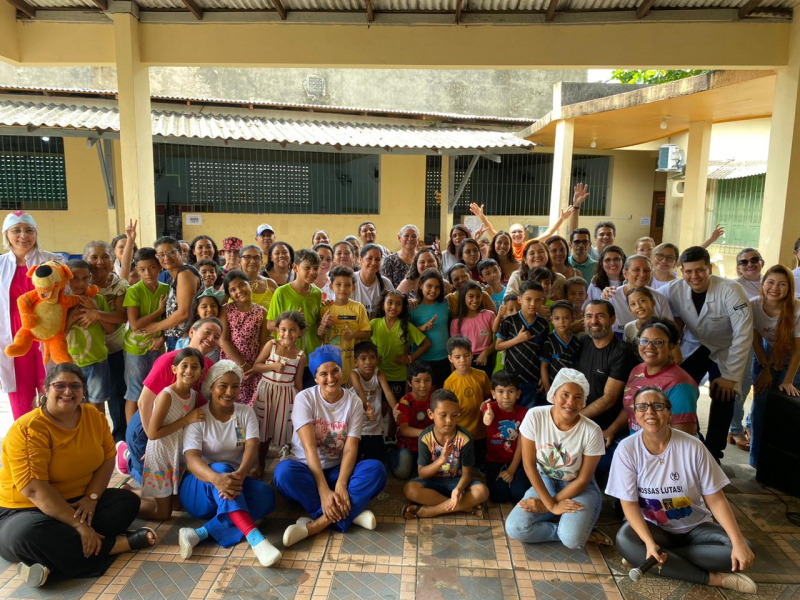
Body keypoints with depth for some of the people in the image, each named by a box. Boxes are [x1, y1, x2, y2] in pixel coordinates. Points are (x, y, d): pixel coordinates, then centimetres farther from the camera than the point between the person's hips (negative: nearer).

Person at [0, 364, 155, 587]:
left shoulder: (95, 417, -1)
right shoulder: (27, 429, -21)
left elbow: (108, 458, 1)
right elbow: (34, 489, -27)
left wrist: (91, 497, -17)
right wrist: (78, 524, -30)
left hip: (78, 502, 6)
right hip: (26, 509, -6)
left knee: (128, 501, -12)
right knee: (29, 535, -38)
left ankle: (52, 561, -24)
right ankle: (122, 542, -23)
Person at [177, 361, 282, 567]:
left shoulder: (246, 412, 2)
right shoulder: (198, 417, -7)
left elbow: (252, 446, -14)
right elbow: (192, 458, -22)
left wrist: (240, 473, -38)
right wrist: (217, 479, -45)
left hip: (233, 480, 3)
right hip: (201, 486, -3)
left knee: (266, 494, -27)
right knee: (222, 468, -36)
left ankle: (201, 533, -35)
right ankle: (255, 538, -49)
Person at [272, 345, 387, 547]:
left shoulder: (354, 402, -5)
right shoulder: (304, 398, -11)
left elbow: (350, 448, -14)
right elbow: (309, 447, -21)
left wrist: (341, 486, -32)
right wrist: (324, 491, -32)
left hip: (337, 470, 2)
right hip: (307, 469, -1)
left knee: (376, 470, -27)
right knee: (284, 471, -36)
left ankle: (318, 523, -34)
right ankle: (350, 512, -29)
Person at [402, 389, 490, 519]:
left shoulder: (464, 438, -16)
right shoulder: (426, 437, -15)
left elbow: (467, 472, -13)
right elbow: (422, 473, -14)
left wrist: (458, 489, -35)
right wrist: (441, 460, -33)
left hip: (457, 481, 0)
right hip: (433, 481, 0)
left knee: (482, 492, -29)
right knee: (410, 489, -30)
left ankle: (427, 511, -25)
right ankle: (466, 506, -23)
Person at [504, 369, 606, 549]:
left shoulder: (592, 431, -22)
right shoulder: (535, 416, -20)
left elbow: (583, 480, -12)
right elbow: (529, 464, -12)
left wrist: (546, 505, -13)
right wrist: (551, 505, -16)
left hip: (579, 488, -3)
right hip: (544, 482, 3)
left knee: (572, 540, -31)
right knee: (514, 529, -19)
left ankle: (577, 529, 5)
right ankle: (578, 530, -2)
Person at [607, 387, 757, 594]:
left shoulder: (692, 447, -15)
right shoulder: (627, 449, -16)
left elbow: (715, 499, -10)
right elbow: (629, 502, -15)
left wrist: (739, 542, -23)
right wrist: (649, 543, -31)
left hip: (695, 526, 1)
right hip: (652, 527, -1)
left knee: (741, 551, -23)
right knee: (624, 540, -33)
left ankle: (660, 556, -16)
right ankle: (713, 578, -21)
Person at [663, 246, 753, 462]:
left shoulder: (730, 291, -27)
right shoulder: (674, 290, -18)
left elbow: (744, 335, -25)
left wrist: (730, 375, -24)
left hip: (724, 351, -2)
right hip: (693, 347, 3)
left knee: (723, 398, -16)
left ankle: (712, 454, 3)